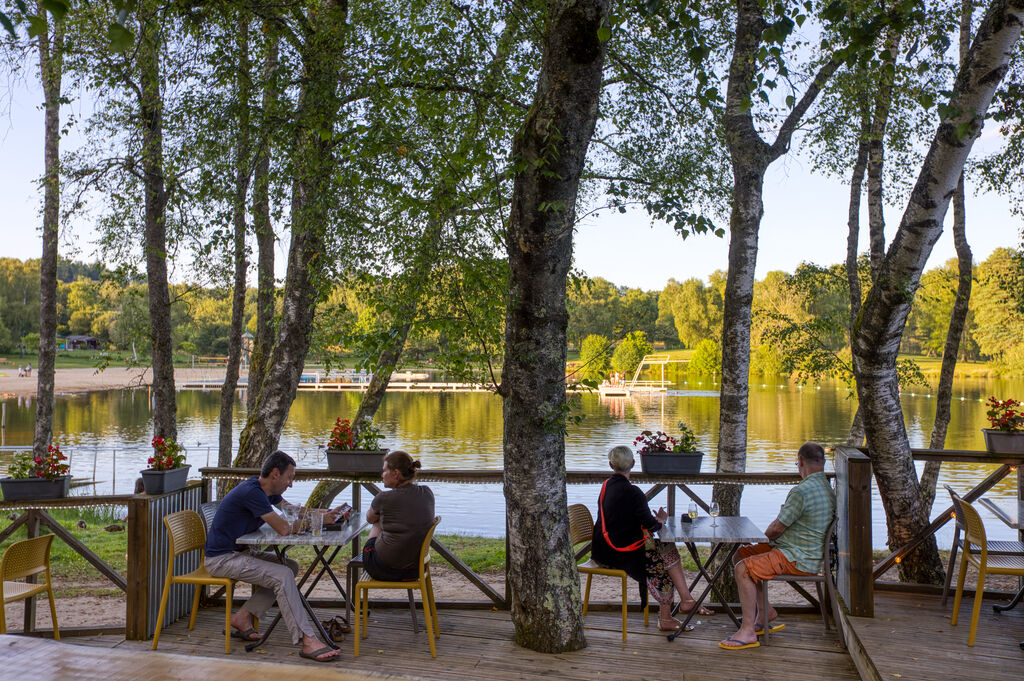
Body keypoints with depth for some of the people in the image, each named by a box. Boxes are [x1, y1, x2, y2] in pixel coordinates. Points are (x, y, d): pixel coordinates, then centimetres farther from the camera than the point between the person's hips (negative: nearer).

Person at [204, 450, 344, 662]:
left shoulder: (266, 489, 7)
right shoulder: (252, 492, -24)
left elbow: (289, 508, 22)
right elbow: (284, 528, -25)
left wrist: (323, 514, 6)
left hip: (241, 551, 10)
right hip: (222, 559, -10)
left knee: (290, 566, 4)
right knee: (282, 575, -24)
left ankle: (243, 617, 5)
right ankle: (308, 641, -26)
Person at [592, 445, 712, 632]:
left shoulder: (606, 486, 8)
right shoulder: (631, 491, -17)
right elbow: (651, 525, -16)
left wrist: (654, 520, 8)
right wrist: (661, 520, 6)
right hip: (619, 554, -8)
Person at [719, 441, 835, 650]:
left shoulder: (802, 491, -22)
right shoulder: (826, 487, 11)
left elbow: (776, 529, -16)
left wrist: (764, 537, 6)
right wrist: (771, 537, 15)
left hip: (800, 559, -11)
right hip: (807, 553, 11)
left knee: (743, 569, -21)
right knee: (740, 556, 12)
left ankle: (748, 631, -17)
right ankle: (765, 611, 18)